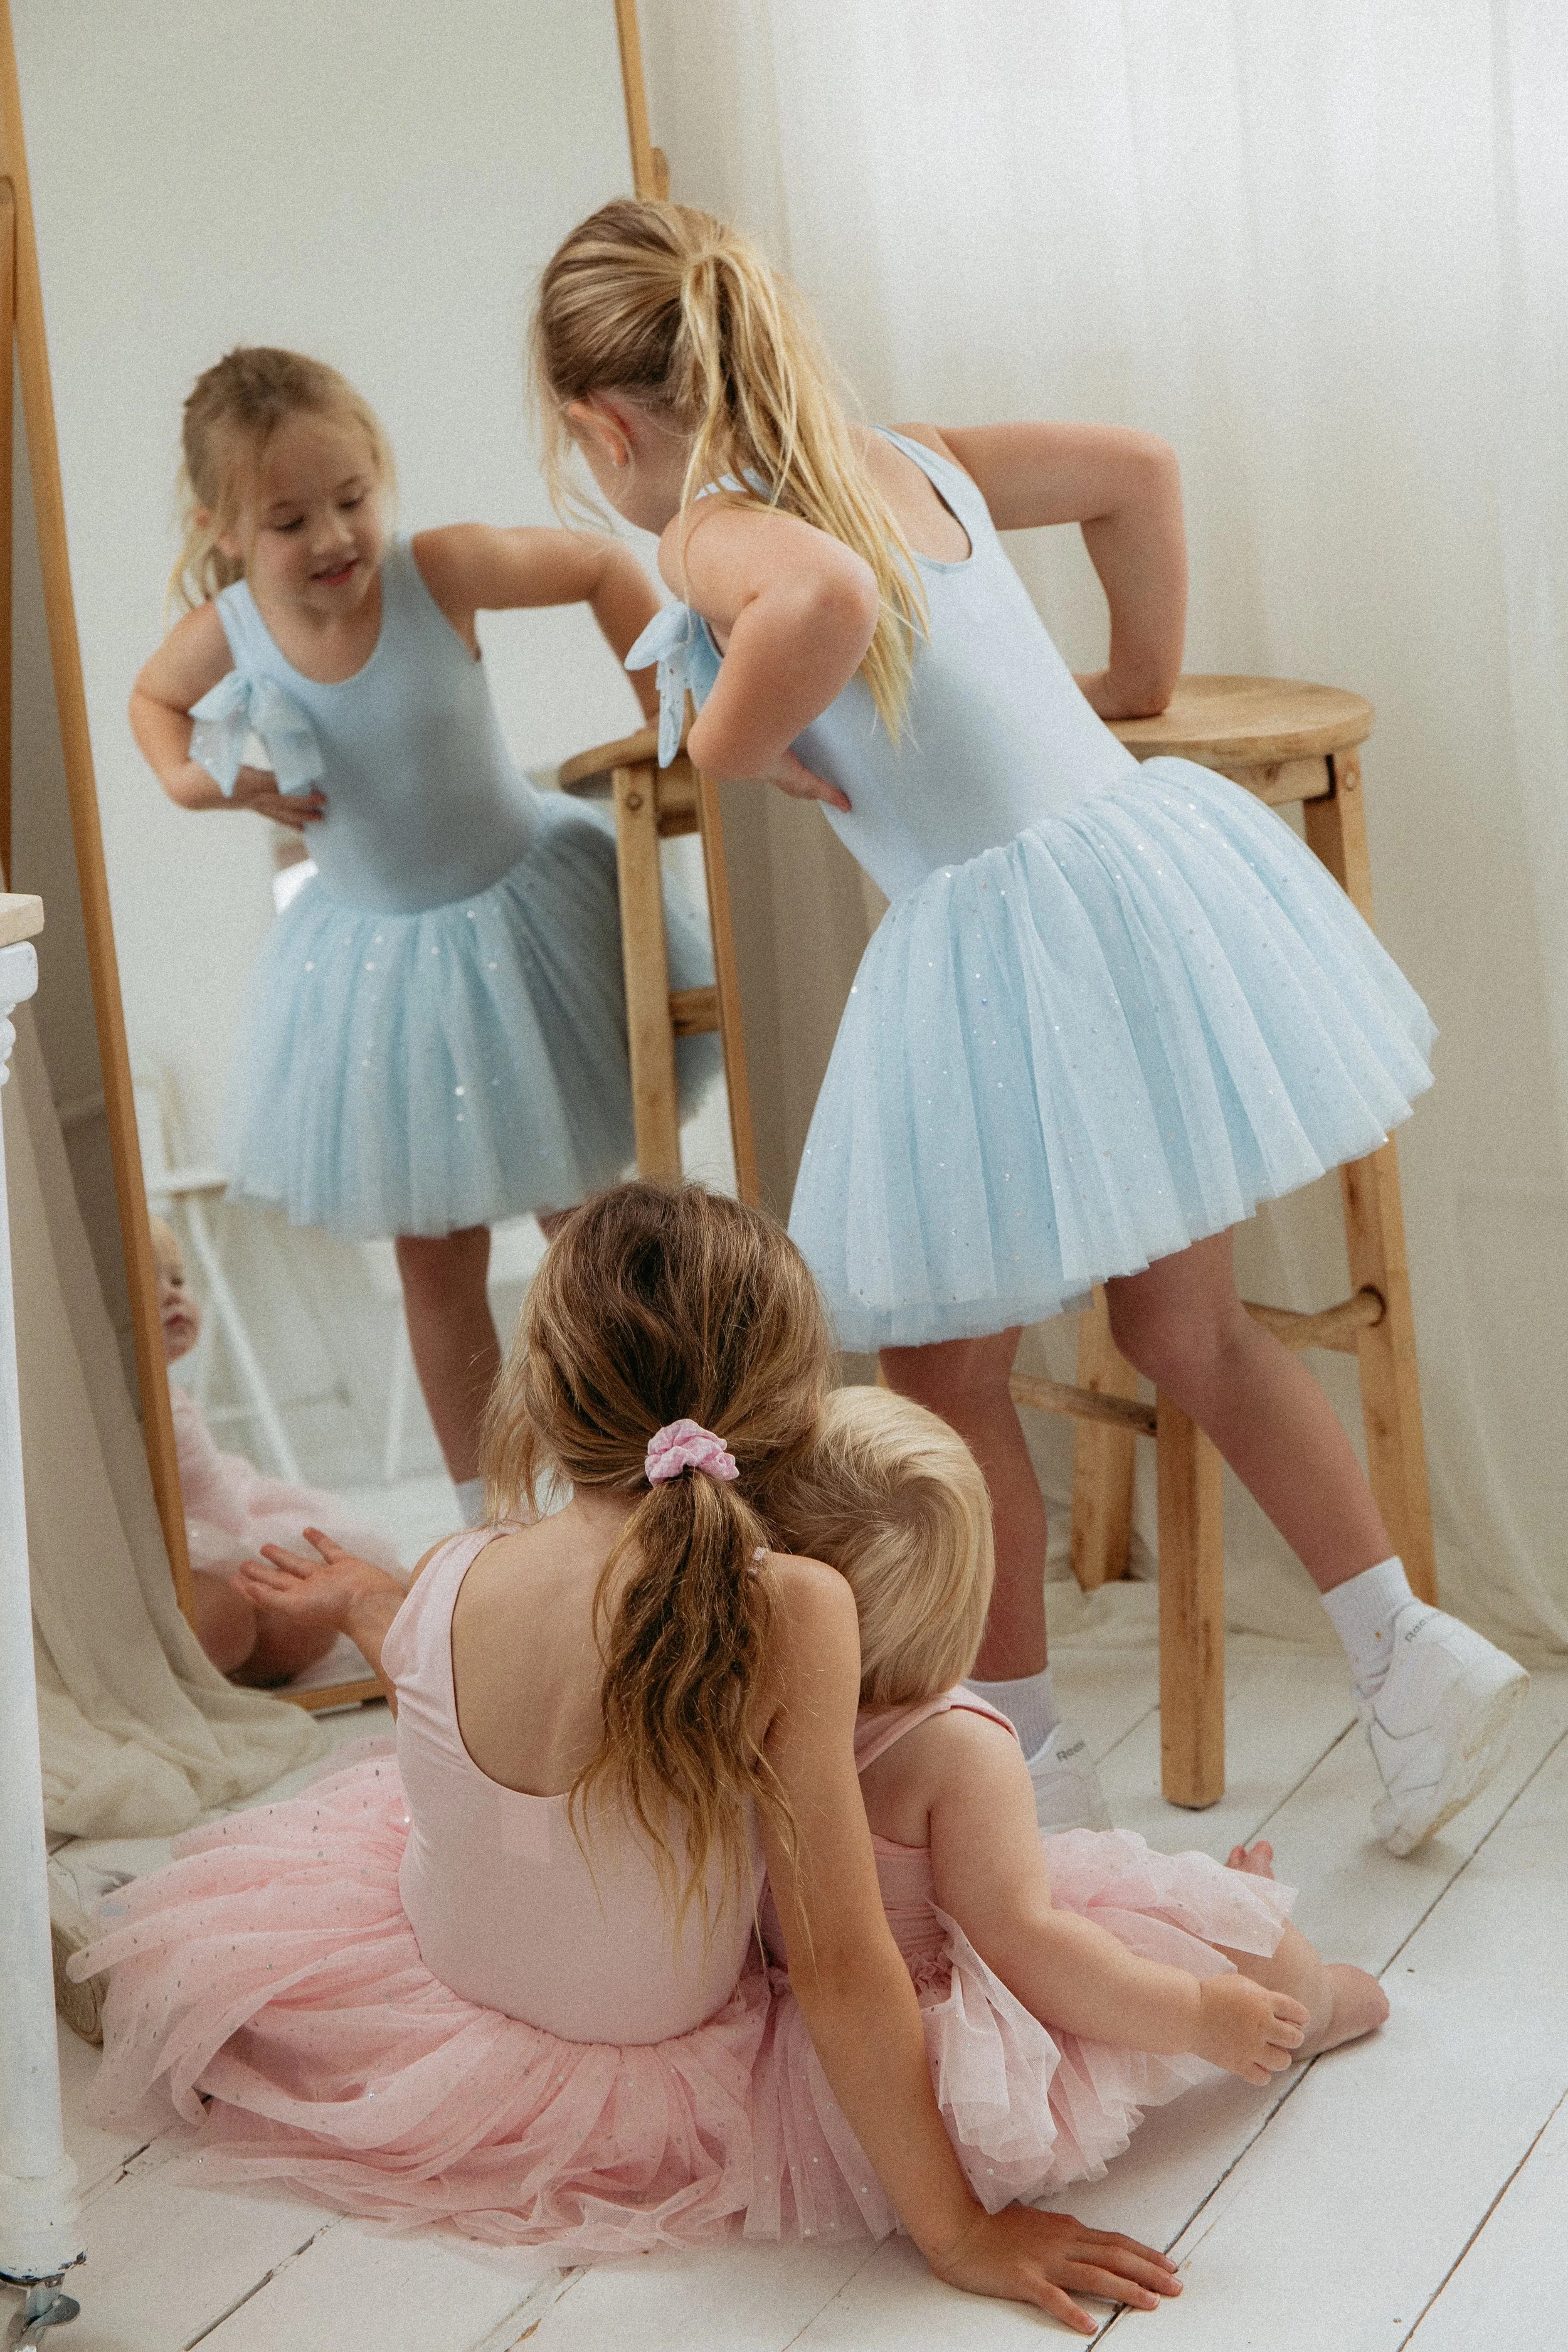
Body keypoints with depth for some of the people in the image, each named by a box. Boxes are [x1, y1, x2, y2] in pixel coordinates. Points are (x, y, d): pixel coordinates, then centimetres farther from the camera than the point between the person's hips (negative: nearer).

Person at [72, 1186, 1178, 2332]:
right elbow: (841, 1969, -27)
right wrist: (958, 2232, -17)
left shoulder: (447, 1584, -20)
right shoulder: (793, 1611, -31)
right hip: (660, 2076, -2)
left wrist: (367, 1606, 22)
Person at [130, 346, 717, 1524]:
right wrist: (191, 780, -11)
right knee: (436, 1263, 10)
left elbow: (603, 565, -9)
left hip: (522, 909, -2)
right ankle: (482, 1511, 24)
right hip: (377, 952, 2)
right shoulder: (226, 634, -13)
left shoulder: (442, 571, -22)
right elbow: (152, 698, 9)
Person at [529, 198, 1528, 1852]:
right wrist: (1141, 678, 29)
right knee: (1188, 1331, 23)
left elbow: (828, 602, -34)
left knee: (942, 1380, 14)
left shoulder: (711, 533, -11)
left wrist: (730, 750, -16)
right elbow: (1135, 467, 22)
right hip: (1163, 849, 8)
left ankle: (1028, 1759, 25)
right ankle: (1408, 1651, 20)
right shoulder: (904, 458, 12)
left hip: (1006, 939, -8)